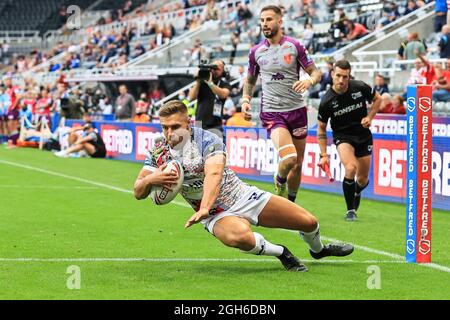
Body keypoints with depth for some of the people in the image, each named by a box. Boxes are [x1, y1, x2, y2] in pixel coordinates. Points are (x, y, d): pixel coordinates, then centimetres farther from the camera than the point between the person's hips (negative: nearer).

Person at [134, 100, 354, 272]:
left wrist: (204, 209, -51)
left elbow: (213, 174, -34)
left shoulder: (206, 139, -18)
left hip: (244, 197, 0)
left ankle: (318, 249, 41)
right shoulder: (158, 152, -6)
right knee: (240, 237, -39)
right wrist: (150, 179, -31)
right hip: (217, 215, 0)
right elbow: (138, 193, -6)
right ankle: (281, 253, -8)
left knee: (309, 222, 2)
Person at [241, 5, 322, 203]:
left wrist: (309, 81, -21)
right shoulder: (256, 51, 4)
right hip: (271, 112, -1)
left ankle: (290, 203, 29)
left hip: (296, 109, 1)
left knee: (298, 164, 8)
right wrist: (245, 99, 1)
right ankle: (280, 180, 9)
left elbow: (316, 72, 2)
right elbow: (250, 79, 19)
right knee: (289, 158, -24)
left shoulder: (294, 46, -1)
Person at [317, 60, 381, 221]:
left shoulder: (361, 87, -14)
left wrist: (369, 117, -8)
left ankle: (356, 193, 46)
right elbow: (321, 128, -5)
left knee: (362, 179, 6)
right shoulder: (327, 101, -18)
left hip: (363, 135, 3)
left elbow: (377, 99, 7)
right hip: (342, 136, -2)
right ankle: (350, 210, -13)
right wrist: (324, 155, -10)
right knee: (351, 168, -29)